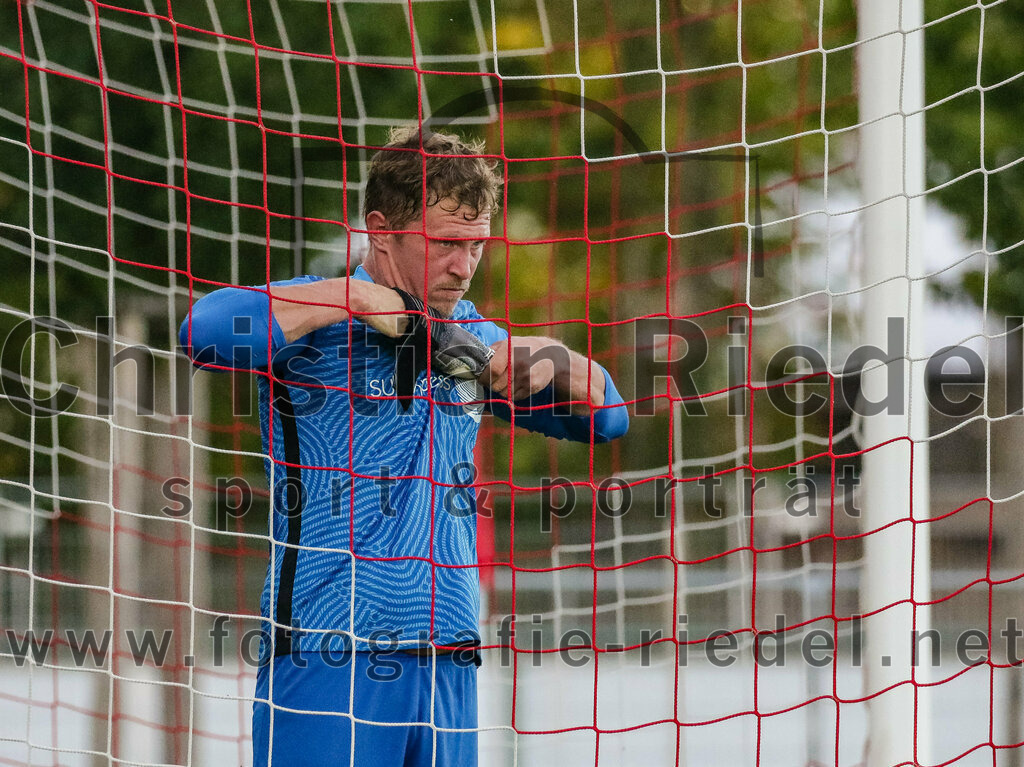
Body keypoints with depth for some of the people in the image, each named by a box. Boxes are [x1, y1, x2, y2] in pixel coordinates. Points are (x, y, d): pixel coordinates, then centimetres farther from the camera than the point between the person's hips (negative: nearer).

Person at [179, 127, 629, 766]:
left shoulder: (468, 334, 16)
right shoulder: (319, 321, -4)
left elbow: (606, 419, 24)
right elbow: (207, 330, -25)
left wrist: (556, 363, 1)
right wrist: (359, 298, -18)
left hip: (448, 671, 6)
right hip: (327, 666, -6)